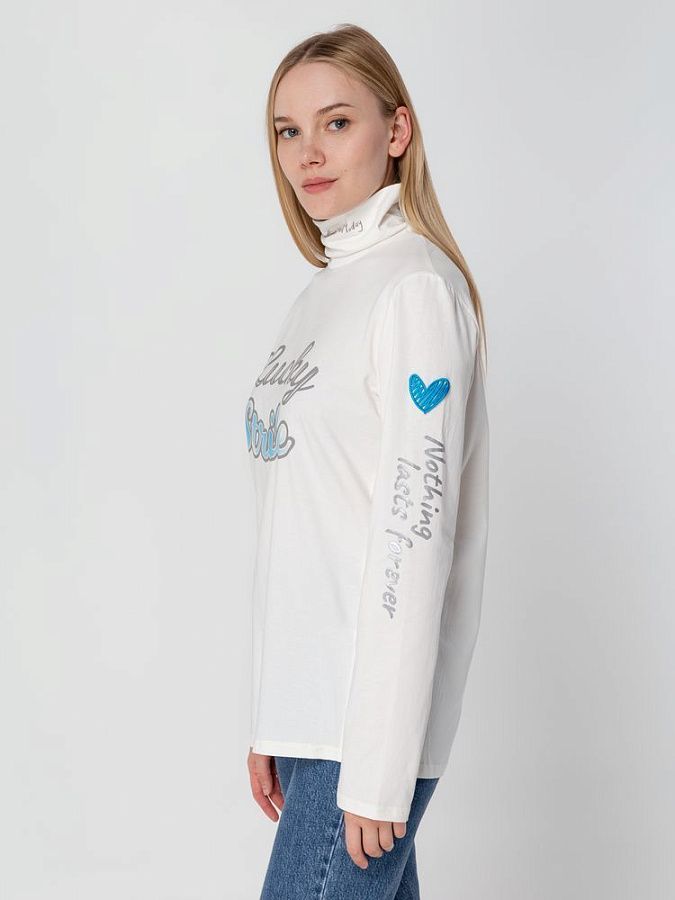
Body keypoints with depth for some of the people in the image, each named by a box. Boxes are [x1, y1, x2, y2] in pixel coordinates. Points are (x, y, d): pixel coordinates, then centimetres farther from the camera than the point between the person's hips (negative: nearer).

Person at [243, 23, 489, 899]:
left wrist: (378, 768, -18)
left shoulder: (416, 285, -10)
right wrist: (269, 721, 13)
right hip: (310, 705, 7)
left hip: (374, 713, -7)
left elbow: (415, 529, -16)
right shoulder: (320, 296, 15)